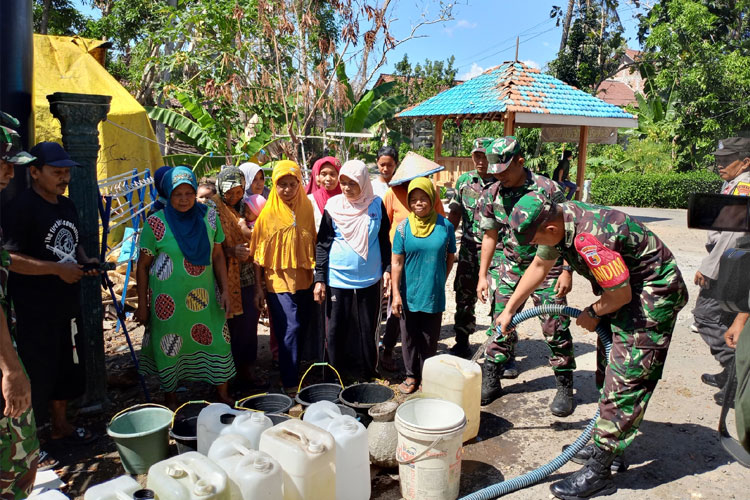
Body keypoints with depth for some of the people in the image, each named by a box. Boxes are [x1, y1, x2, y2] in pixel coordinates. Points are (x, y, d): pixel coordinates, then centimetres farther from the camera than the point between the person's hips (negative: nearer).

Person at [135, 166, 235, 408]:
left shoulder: (208, 216, 0)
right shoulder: (156, 223, -8)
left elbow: (218, 256, 7)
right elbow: (143, 265, -2)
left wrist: (225, 291, 2)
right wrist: (142, 304, -2)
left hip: (205, 297, 3)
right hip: (169, 302, -3)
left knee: (217, 342, 5)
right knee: (169, 349, 8)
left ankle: (224, 397, 24)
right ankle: (171, 402, 30)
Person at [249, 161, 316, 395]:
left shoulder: (306, 208, 4)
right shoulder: (269, 213, -4)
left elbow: (314, 244, 9)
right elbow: (259, 254, -2)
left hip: (304, 280, 4)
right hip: (278, 280, -3)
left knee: (302, 329, 10)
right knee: (290, 329, -8)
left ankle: (299, 373, 27)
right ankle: (290, 383, 2)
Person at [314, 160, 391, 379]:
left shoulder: (376, 205, 2)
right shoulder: (333, 206, -1)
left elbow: (384, 240, 10)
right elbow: (322, 244, 0)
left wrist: (386, 269, 2)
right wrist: (320, 279, -4)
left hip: (369, 279, 1)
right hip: (337, 279, -1)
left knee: (368, 329, 8)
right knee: (336, 330, 5)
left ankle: (368, 374, 24)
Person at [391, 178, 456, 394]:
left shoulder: (445, 226, -4)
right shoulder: (404, 226, -6)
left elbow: (450, 257, 8)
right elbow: (396, 262, -5)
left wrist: (439, 281, 4)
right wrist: (396, 293, -9)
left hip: (434, 295, 0)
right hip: (408, 295, 0)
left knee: (430, 338, 13)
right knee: (409, 337, 13)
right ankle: (412, 375, 31)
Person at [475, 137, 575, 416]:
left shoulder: (547, 189, -14)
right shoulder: (492, 194, -2)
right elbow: (490, 236, 6)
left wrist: (567, 270, -13)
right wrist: (483, 275, 5)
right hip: (509, 269, 4)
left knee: (555, 328, 0)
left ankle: (565, 388, 17)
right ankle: (490, 382, 18)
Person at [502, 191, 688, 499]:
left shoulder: (590, 239, -35)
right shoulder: (558, 218, -5)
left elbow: (620, 293, -26)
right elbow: (539, 267, 9)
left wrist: (592, 315, -6)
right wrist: (509, 310, 13)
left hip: (654, 294, -10)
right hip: (627, 288, 10)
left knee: (625, 379, -8)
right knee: (607, 368, 18)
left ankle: (598, 472, 0)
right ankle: (606, 443, 33)